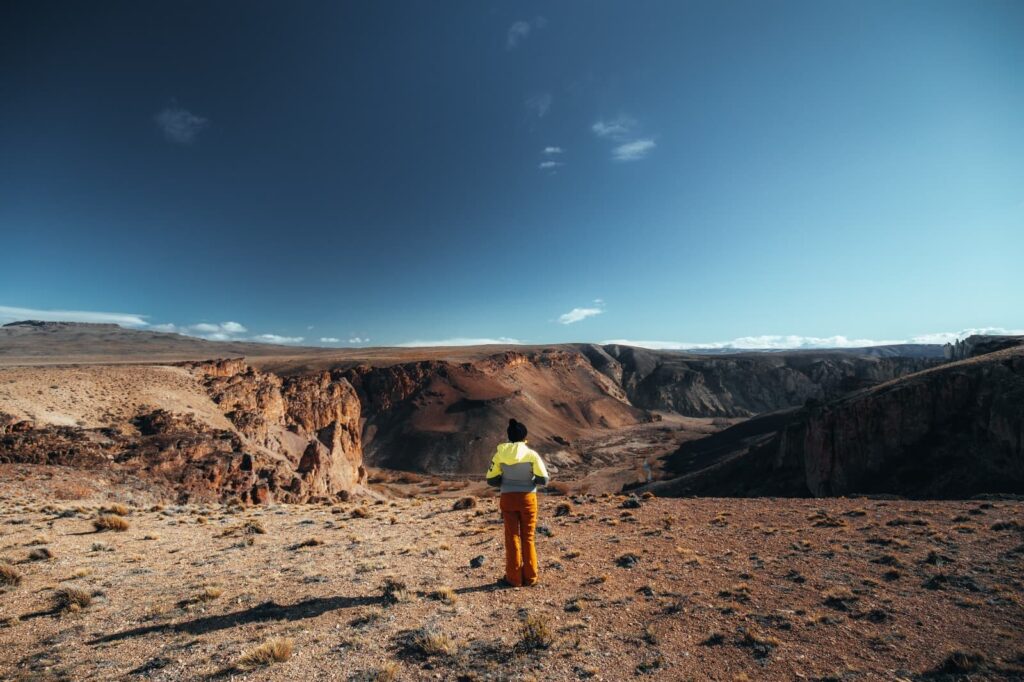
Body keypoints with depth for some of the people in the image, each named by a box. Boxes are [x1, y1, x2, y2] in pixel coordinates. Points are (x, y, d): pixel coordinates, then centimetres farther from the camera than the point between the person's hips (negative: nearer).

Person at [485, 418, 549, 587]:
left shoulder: (499, 454, -6)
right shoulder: (531, 454, -11)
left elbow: (491, 480, -2)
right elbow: (543, 479, -10)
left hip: (508, 499, 1)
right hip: (528, 498, -1)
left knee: (512, 538, 12)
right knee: (528, 538, 14)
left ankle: (514, 578, 18)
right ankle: (530, 577, 19)